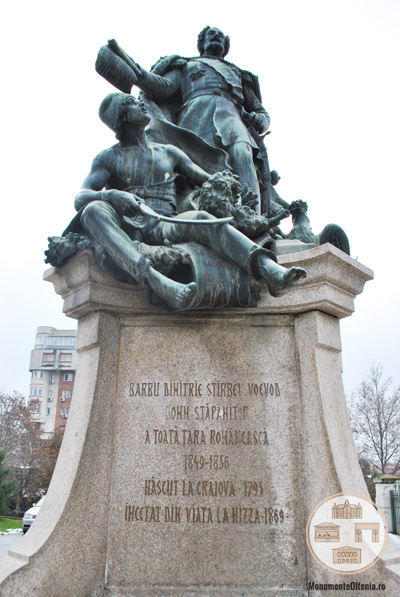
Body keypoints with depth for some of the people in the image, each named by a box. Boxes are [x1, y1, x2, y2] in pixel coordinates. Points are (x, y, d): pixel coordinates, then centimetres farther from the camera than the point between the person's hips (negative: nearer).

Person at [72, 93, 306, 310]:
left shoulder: (168, 152, 25)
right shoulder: (109, 157, 15)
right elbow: (80, 198, -1)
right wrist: (112, 195, -24)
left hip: (163, 228, 2)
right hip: (126, 228, -1)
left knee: (201, 218, -32)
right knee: (94, 210, -35)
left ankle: (270, 270, -53)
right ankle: (156, 281, -57)